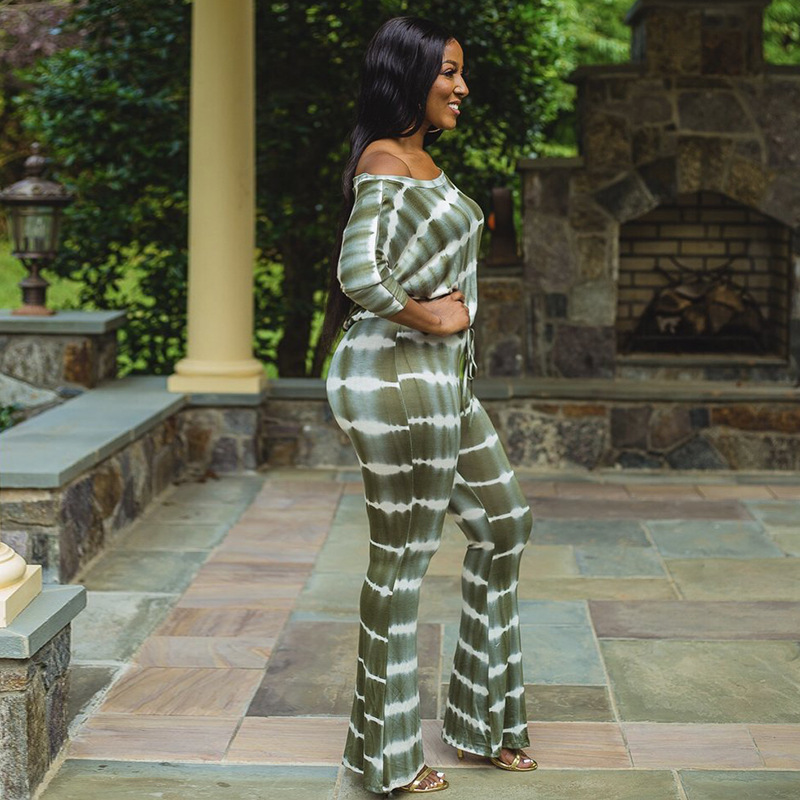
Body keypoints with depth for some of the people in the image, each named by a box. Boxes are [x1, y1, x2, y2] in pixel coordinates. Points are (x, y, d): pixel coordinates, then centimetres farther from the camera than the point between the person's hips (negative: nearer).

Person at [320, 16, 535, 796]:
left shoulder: (420, 159, 15)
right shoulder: (385, 163, -15)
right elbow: (359, 274, -29)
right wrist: (429, 317, -15)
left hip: (443, 379, 10)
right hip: (397, 381, -10)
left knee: (502, 520, 18)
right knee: (402, 555, 0)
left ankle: (482, 714, 31)